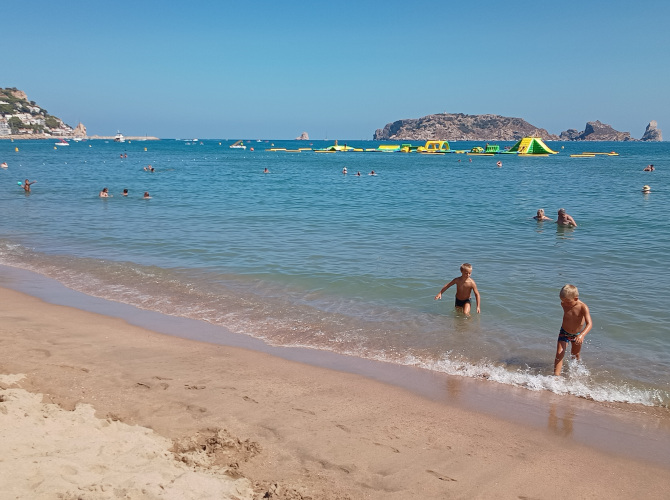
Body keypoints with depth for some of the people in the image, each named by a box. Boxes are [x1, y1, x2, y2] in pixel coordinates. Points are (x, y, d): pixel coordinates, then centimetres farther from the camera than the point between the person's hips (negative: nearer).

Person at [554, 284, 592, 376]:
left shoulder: (583, 307, -29)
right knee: (559, 354, -15)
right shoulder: (563, 304, -18)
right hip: (564, 333, 1)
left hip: (577, 334, 0)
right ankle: (556, 375, -16)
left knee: (575, 355, 21)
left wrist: (582, 335, -54)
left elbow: (589, 324, -38)